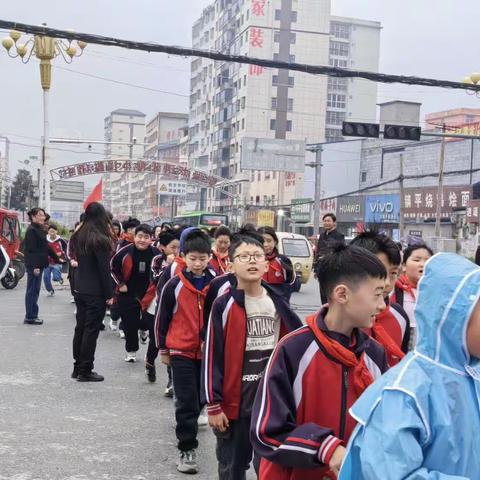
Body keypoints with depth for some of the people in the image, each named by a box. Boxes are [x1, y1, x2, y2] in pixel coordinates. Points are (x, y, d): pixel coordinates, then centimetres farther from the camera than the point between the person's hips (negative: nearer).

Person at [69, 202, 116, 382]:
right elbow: (104, 269, -15)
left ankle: (78, 367, 20)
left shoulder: (78, 236, 7)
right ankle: (85, 371, 2)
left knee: (80, 328, 13)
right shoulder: (99, 239, -16)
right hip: (95, 292, -7)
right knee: (91, 330, -1)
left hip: (79, 289, 7)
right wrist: (109, 294, -11)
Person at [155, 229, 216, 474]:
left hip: (209, 351, 2)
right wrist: (163, 349, 5)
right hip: (182, 352, -2)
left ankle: (189, 422, 41)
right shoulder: (175, 285, -7)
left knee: (201, 398, 15)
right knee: (187, 401, -3)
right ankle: (187, 449, 4)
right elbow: (162, 318, 1)